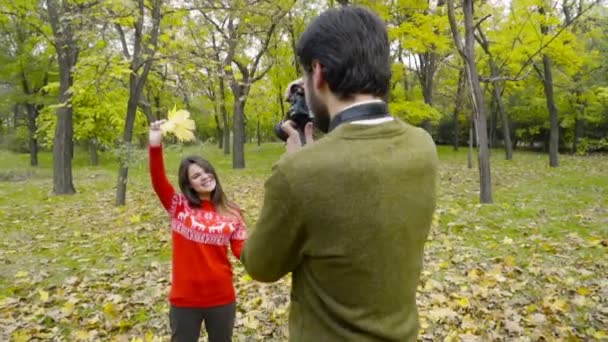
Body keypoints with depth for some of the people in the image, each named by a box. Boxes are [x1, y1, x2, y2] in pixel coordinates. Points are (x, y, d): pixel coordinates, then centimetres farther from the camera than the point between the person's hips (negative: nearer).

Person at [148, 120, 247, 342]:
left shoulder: (231, 213, -1)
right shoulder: (179, 206, -5)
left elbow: (241, 249, -1)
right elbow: (158, 182, -20)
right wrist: (155, 146, -33)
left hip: (221, 298, 2)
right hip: (184, 298, -1)